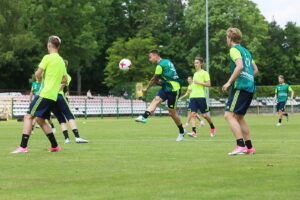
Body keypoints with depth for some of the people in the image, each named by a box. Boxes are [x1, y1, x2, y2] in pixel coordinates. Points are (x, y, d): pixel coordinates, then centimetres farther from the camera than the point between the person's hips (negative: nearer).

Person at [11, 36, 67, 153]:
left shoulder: (48, 57, -7)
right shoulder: (61, 61, 15)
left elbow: (38, 73, -13)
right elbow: (64, 79, 22)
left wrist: (40, 80, 7)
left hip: (45, 94, -8)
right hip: (53, 96, 8)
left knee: (28, 117, -7)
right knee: (40, 120, 17)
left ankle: (23, 146, -16)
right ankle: (55, 146, 15)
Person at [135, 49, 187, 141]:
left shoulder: (160, 65, -14)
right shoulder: (167, 61, 14)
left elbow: (154, 79, -6)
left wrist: (146, 89, 6)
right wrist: (163, 80, 17)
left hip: (173, 89, -9)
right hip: (166, 88, 9)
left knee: (172, 112, -2)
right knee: (156, 100, -14)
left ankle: (182, 132, 13)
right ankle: (144, 117, -35)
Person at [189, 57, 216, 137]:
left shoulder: (204, 73, 0)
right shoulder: (195, 74, 21)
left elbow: (208, 84, -8)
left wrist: (199, 82, -14)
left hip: (201, 96, -6)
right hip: (193, 96, 6)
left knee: (204, 115, -1)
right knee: (193, 114, -8)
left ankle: (212, 127, 23)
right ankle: (194, 132, -16)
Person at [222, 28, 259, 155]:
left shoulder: (234, 49, -3)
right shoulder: (246, 51, 23)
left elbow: (240, 66, -18)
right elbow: (255, 70, 26)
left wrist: (229, 82, -16)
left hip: (240, 86, -9)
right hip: (250, 87, 9)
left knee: (229, 115, -12)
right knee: (239, 117, 14)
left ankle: (241, 146, -23)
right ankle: (249, 147, 10)